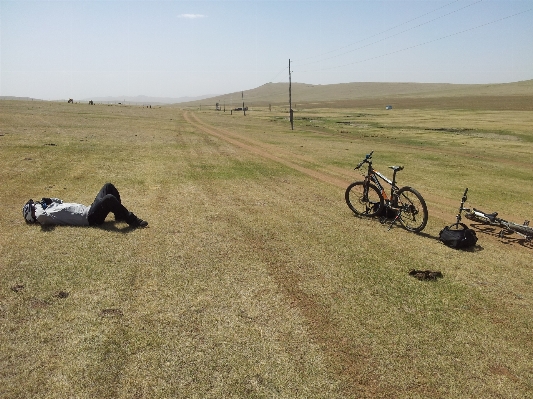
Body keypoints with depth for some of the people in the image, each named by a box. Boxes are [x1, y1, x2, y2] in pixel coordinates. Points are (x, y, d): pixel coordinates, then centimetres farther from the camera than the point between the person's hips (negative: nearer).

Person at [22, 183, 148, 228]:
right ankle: (134, 222, -22)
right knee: (109, 199, -32)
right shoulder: (44, 217, -6)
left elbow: (59, 201, 36)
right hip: (89, 218, -10)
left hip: (88, 210, 10)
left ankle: (120, 215, 12)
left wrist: (47, 200, 18)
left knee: (108, 186, 5)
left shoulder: (51, 207, 19)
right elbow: (40, 216, -29)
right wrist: (38, 205, -9)